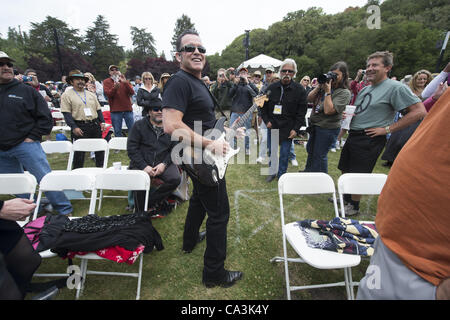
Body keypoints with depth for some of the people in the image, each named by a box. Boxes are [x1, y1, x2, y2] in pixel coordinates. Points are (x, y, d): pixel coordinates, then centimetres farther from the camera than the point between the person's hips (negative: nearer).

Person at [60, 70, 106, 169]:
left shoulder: (91, 94, 16)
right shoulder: (67, 95, 1)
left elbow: (98, 109, 17)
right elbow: (66, 113, -7)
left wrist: (102, 122, 3)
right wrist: (74, 127, -17)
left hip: (95, 125, 5)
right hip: (80, 127, -5)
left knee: (99, 148, 11)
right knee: (79, 152, 0)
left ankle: (100, 168, 25)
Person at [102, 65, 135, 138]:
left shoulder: (124, 80, 14)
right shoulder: (106, 82, 10)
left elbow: (132, 92, 0)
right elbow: (108, 94, -6)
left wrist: (125, 83, -14)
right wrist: (115, 87, -23)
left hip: (128, 109, 1)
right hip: (115, 110, -1)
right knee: (117, 132, 2)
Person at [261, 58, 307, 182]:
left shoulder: (299, 90, -3)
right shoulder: (272, 88, 2)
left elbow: (301, 111, -3)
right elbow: (264, 107, 10)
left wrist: (295, 129, -10)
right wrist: (266, 121, -2)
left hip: (287, 128, -2)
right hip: (272, 126, 2)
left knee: (285, 153, 5)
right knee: (271, 151, 9)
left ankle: (281, 175, 21)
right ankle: (272, 172, 26)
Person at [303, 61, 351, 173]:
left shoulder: (344, 93, -14)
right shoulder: (325, 85, 4)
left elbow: (328, 110, -23)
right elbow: (309, 99, 1)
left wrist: (328, 91, -21)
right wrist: (319, 86, -10)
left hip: (328, 128, -7)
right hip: (314, 125, 7)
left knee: (319, 155, 0)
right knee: (310, 150, 22)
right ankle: (308, 172, 45)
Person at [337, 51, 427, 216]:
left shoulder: (395, 87, -10)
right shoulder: (365, 89, 14)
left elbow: (420, 111, -15)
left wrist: (387, 129, -17)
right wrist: (347, 114, 2)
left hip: (369, 139, -8)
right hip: (353, 135, 8)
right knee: (345, 170, 15)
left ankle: (354, 206, 18)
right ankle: (346, 197, 34)